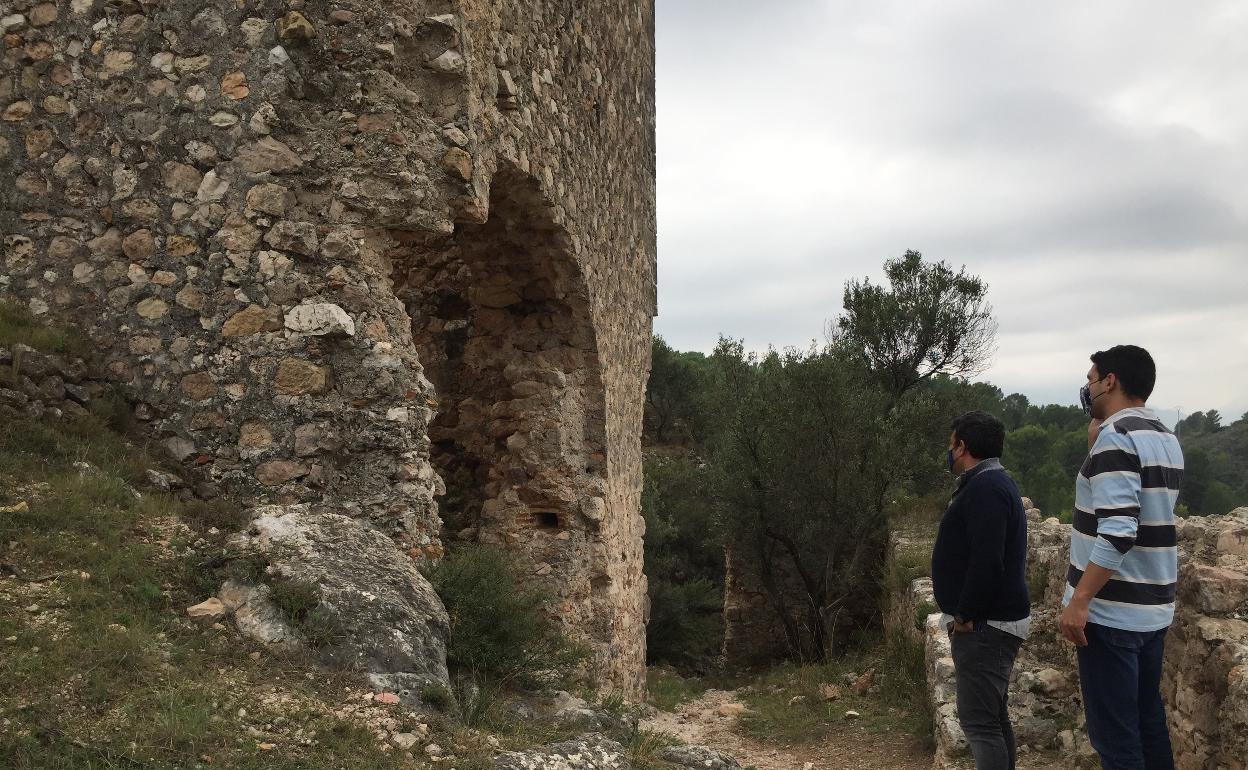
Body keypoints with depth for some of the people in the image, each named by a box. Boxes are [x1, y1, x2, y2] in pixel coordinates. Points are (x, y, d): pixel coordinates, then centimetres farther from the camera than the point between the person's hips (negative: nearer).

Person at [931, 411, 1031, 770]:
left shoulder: (985, 487, -18)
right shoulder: (991, 483, 16)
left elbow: (986, 562, -28)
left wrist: (965, 616, -19)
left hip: (983, 626, -11)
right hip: (989, 622, 11)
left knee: (979, 721, -8)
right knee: (993, 717, 17)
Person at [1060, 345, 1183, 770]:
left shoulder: (1116, 436, -16)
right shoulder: (1166, 438, 12)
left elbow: (1118, 532, -25)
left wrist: (1079, 600, -22)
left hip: (1111, 610, -9)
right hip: (1153, 608, 9)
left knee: (1114, 734, -2)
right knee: (1147, 722, 17)